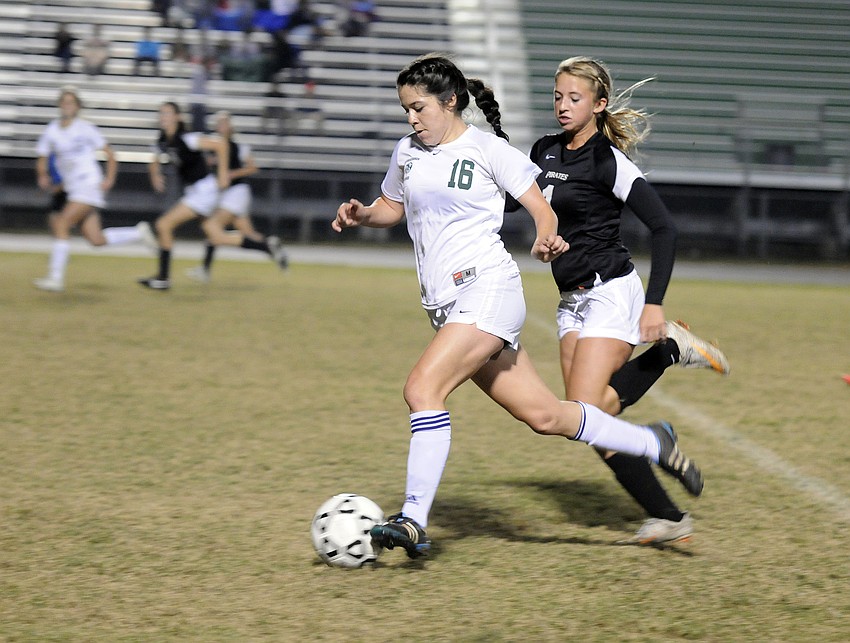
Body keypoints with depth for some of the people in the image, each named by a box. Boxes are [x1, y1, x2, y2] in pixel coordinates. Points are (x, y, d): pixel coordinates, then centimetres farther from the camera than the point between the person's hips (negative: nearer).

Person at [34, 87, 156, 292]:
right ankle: (138, 233, 22)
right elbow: (42, 160, 14)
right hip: (71, 189, 6)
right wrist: (43, 176, -5)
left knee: (61, 224, -18)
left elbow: (109, 154, 2)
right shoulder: (51, 131, 8)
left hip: (89, 185, -6)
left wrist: (109, 179, -8)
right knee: (96, 239, 1)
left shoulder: (86, 129, -4)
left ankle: (56, 277, -16)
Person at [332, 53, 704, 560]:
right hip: (445, 306, 7)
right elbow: (391, 209, 29)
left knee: (423, 387, -23)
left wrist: (545, 241, -21)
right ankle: (653, 445, 23)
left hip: (488, 290, -7)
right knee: (543, 414, 7)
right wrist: (361, 214, 7)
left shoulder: (489, 149, -3)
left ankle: (414, 521, -23)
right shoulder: (407, 153, 14)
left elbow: (543, 210, 0)